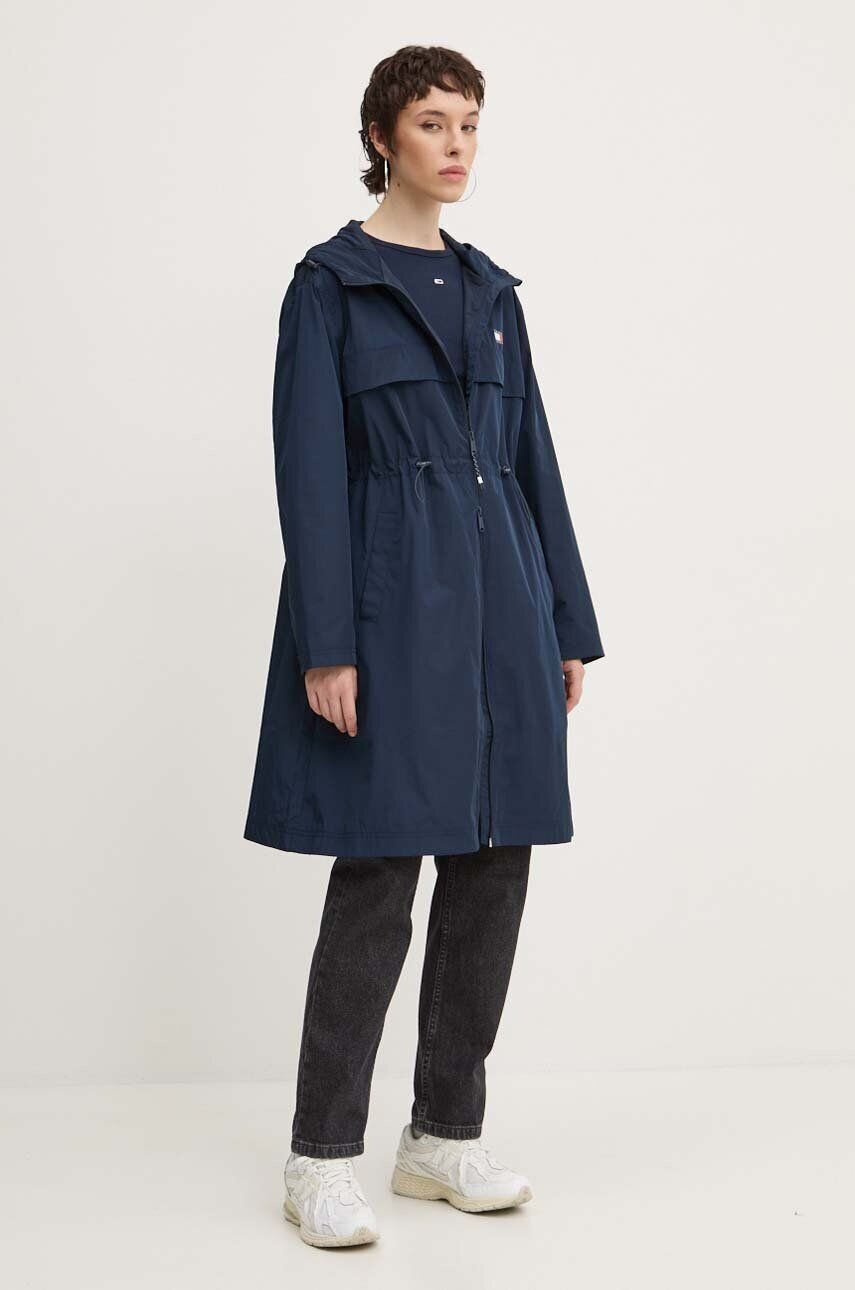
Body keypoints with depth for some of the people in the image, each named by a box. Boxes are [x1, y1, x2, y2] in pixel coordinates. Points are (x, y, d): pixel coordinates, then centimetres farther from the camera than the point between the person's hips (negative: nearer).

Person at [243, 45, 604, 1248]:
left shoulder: (491, 289, 16)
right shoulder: (329, 282, -1)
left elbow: (533, 457, 15)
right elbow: (310, 468, -8)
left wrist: (570, 622, 11)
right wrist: (326, 643, -15)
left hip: (501, 603, 6)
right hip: (392, 600, -6)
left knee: (495, 868, 6)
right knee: (379, 874, -6)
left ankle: (445, 1134, 19)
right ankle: (324, 1156, 8)